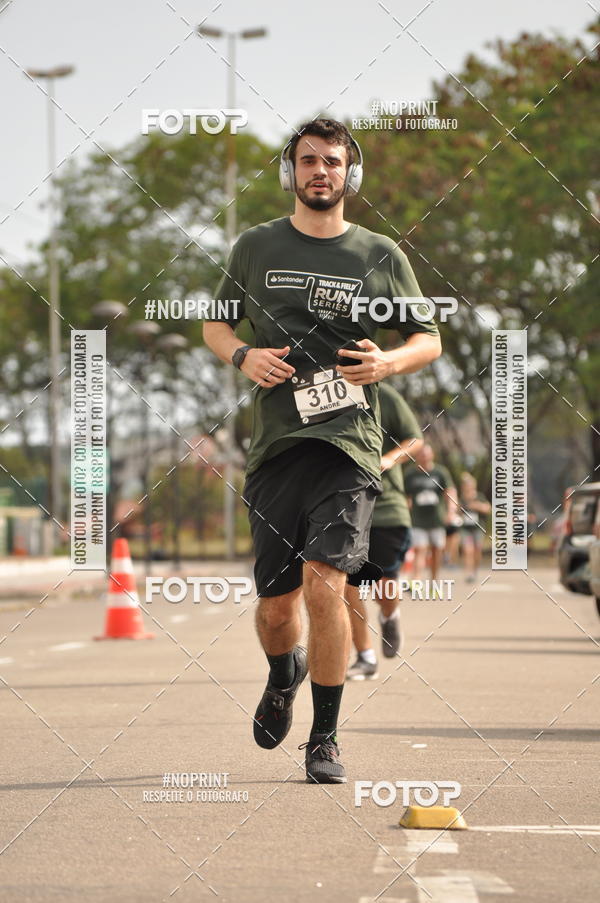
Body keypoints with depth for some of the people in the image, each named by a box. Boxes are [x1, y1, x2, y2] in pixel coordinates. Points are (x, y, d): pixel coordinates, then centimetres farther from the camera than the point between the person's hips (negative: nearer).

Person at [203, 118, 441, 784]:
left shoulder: (380, 256, 7)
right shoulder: (255, 248, 11)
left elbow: (429, 339, 12)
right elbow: (215, 323, 21)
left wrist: (388, 363, -10)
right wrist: (242, 355, -2)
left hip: (349, 445, -2)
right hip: (274, 447, 2)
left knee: (325, 584, -18)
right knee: (276, 605, 5)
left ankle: (324, 740, -3)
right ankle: (283, 679, 42)